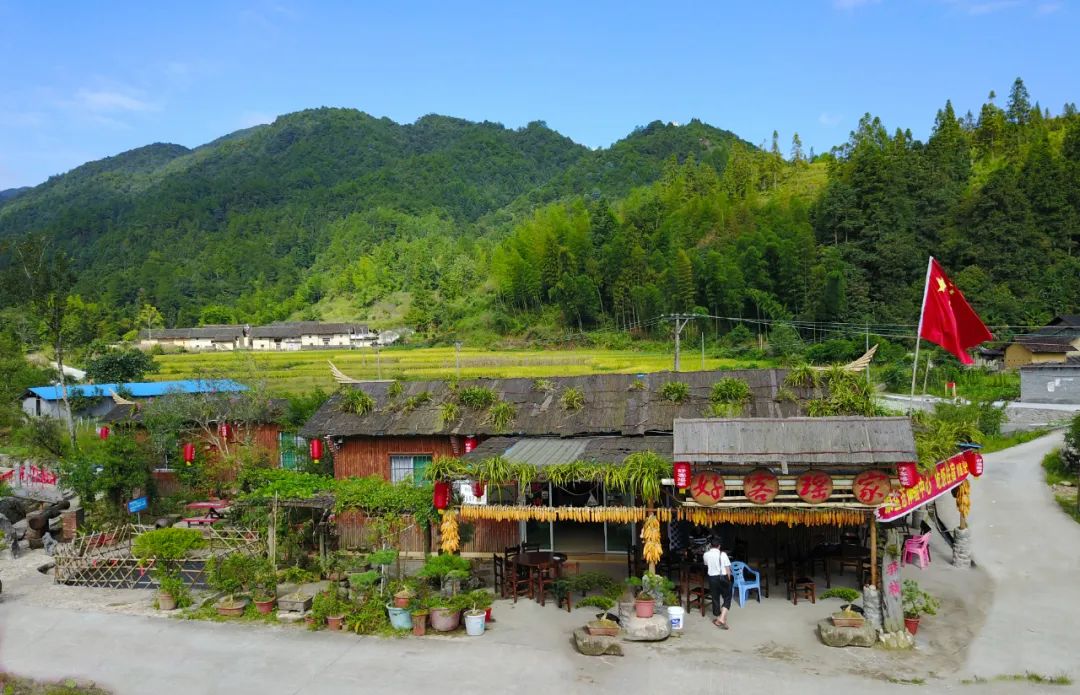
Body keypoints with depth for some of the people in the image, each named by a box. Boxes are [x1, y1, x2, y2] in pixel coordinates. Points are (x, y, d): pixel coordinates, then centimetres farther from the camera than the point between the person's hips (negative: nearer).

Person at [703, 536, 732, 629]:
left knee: (715, 598, 14)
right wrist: (728, 579, 8)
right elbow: (727, 569, -7)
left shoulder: (706, 554, -2)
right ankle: (722, 618, -5)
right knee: (727, 597, 10)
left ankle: (717, 619, 22)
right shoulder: (723, 554, -9)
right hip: (723, 577, -2)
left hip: (712, 578, 2)